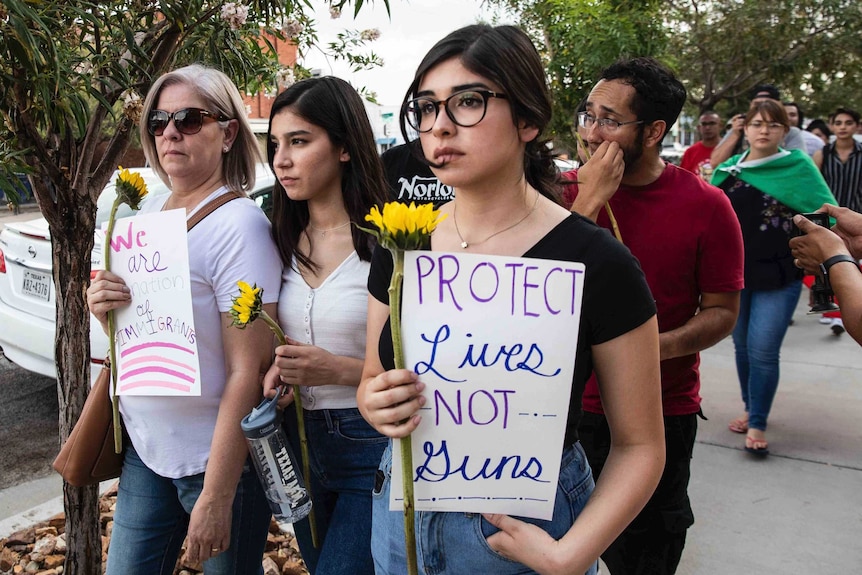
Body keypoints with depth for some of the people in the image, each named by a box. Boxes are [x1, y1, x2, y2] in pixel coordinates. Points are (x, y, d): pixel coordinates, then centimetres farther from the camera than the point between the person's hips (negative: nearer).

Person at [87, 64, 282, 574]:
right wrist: (105, 311, -7)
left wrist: (215, 498, -19)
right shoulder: (148, 213, 5)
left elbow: (247, 373, -20)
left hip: (216, 457, -6)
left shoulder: (238, 224, -17)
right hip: (144, 444, 7)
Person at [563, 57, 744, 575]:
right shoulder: (570, 190, -3)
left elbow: (722, 312, -3)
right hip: (572, 404, 2)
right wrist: (590, 201, -20)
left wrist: (659, 346, -22)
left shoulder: (707, 206, -8)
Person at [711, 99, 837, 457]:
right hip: (734, 273, 4)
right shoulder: (728, 170, 7)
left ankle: (758, 425, 7)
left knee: (763, 350, -7)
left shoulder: (798, 166, -2)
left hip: (778, 277, -3)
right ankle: (751, 409, 31)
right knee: (743, 346, 13)